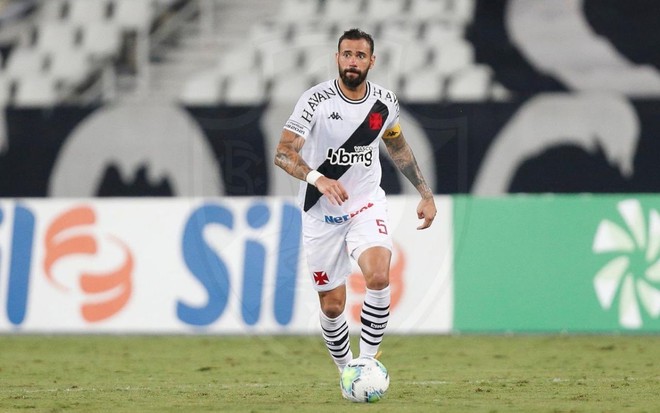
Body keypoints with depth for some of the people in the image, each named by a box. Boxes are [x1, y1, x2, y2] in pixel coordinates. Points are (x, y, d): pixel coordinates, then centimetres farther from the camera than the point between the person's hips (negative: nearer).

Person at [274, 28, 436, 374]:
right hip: (321, 213, -1)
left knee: (378, 276, -26)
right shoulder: (315, 100, -15)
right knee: (332, 305, 3)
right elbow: (283, 154, -23)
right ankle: (346, 371, 27)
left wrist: (425, 194, 16)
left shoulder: (385, 102, -3)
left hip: (366, 203, 1)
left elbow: (397, 146, 18)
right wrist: (317, 179, -41)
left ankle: (367, 361, -13)